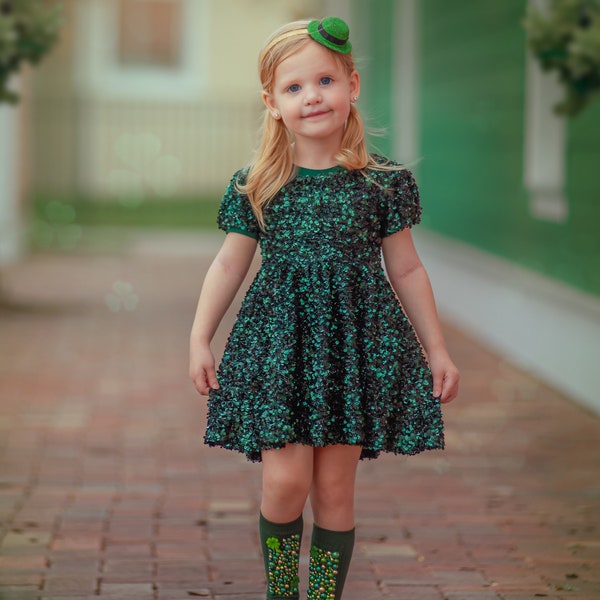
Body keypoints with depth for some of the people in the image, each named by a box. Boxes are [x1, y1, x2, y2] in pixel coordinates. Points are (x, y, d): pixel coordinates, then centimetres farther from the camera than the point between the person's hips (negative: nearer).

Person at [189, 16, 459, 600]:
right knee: (285, 479, -8)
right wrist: (200, 339, 7)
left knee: (335, 486, 5)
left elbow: (406, 270, 9)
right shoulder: (256, 186, 1)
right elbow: (228, 266, 10)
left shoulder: (381, 183, 1)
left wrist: (436, 350, 10)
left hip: (357, 343, 0)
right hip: (278, 343, 0)